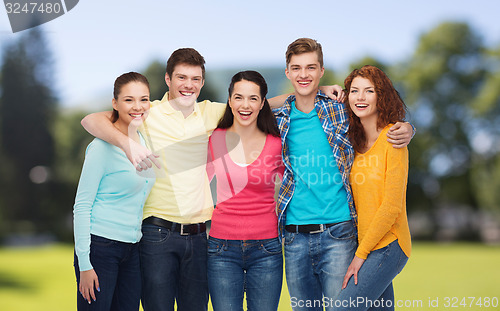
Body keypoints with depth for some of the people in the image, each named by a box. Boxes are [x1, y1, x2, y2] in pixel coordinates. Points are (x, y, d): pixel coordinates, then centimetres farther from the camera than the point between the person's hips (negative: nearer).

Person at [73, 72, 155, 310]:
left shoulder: (144, 141, 9)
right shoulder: (103, 147, -12)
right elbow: (81, 206, -12)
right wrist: (84, 263, -16)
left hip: (132, 250, 7)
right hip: (100, 246, -7)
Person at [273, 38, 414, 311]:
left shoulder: (342, 111, 1)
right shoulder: (278, 120, 6)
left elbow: (384, 125, 12)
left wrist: (405, 131, -6)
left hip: (337, 234, -2)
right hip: (295, 236, 2)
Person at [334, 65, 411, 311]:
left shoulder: (392, 139, -11)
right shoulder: (355, 141, 10)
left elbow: (392, 206, -14)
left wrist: (361, 254, -12)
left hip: (387, 246, -7)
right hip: (364, 245, 7)